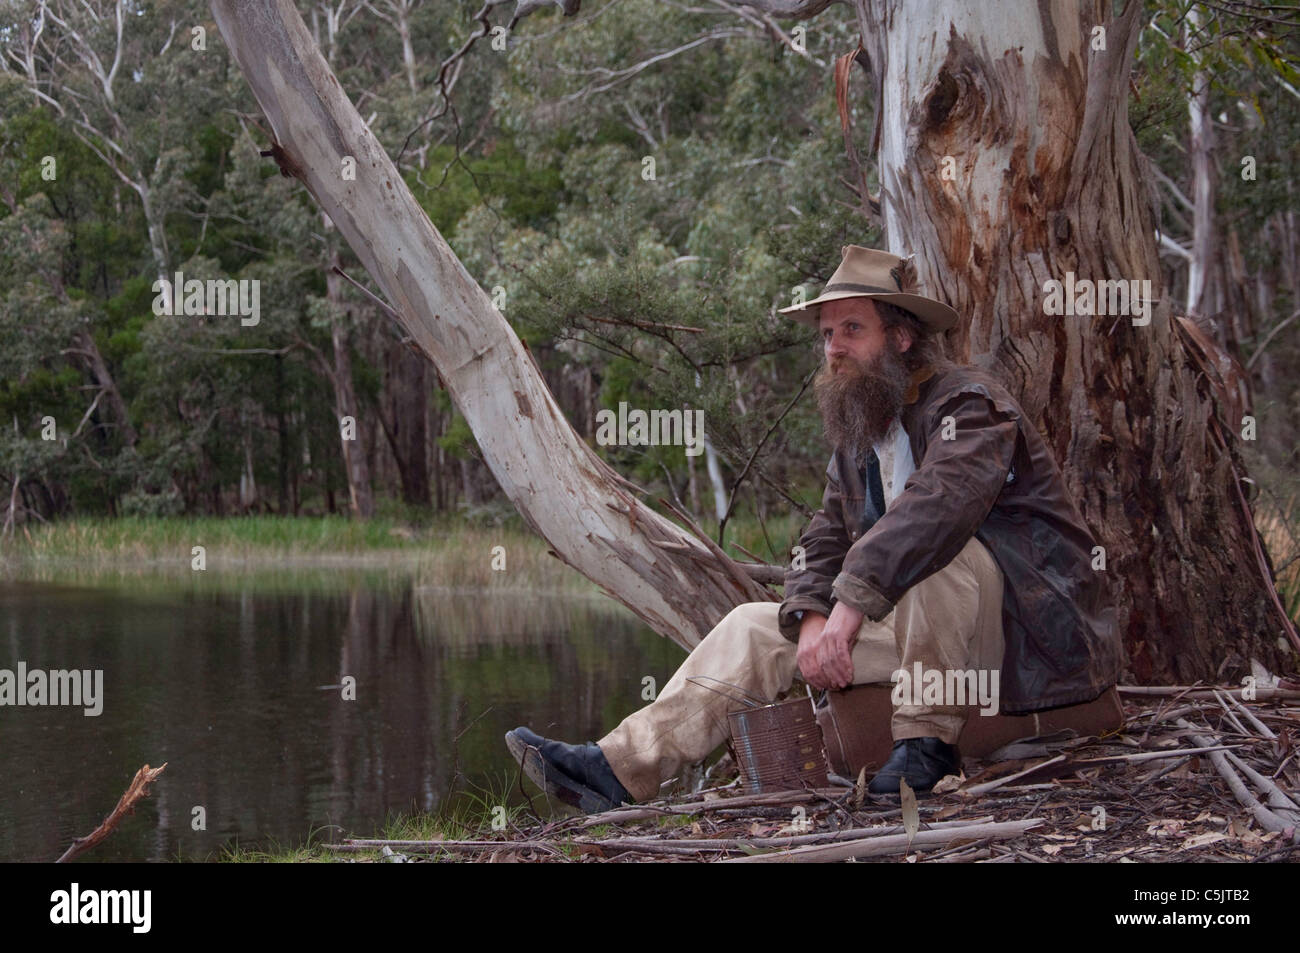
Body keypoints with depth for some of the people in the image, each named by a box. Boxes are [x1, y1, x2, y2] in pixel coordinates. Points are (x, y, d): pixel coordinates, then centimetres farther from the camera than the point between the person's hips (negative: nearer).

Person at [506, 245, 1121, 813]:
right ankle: (621, 769, -4)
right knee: (756, 629, 2)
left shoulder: (969, 404, -14)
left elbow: (939, 501, -33)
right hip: (933, 636, 8)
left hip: (1036, 631, -8)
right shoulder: (856, 439, 14)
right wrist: (812, 619, -15)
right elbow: (824, 543, 8)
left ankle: (928, 740, -26)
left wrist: (851, 605, -39)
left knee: (927, 544, -35)